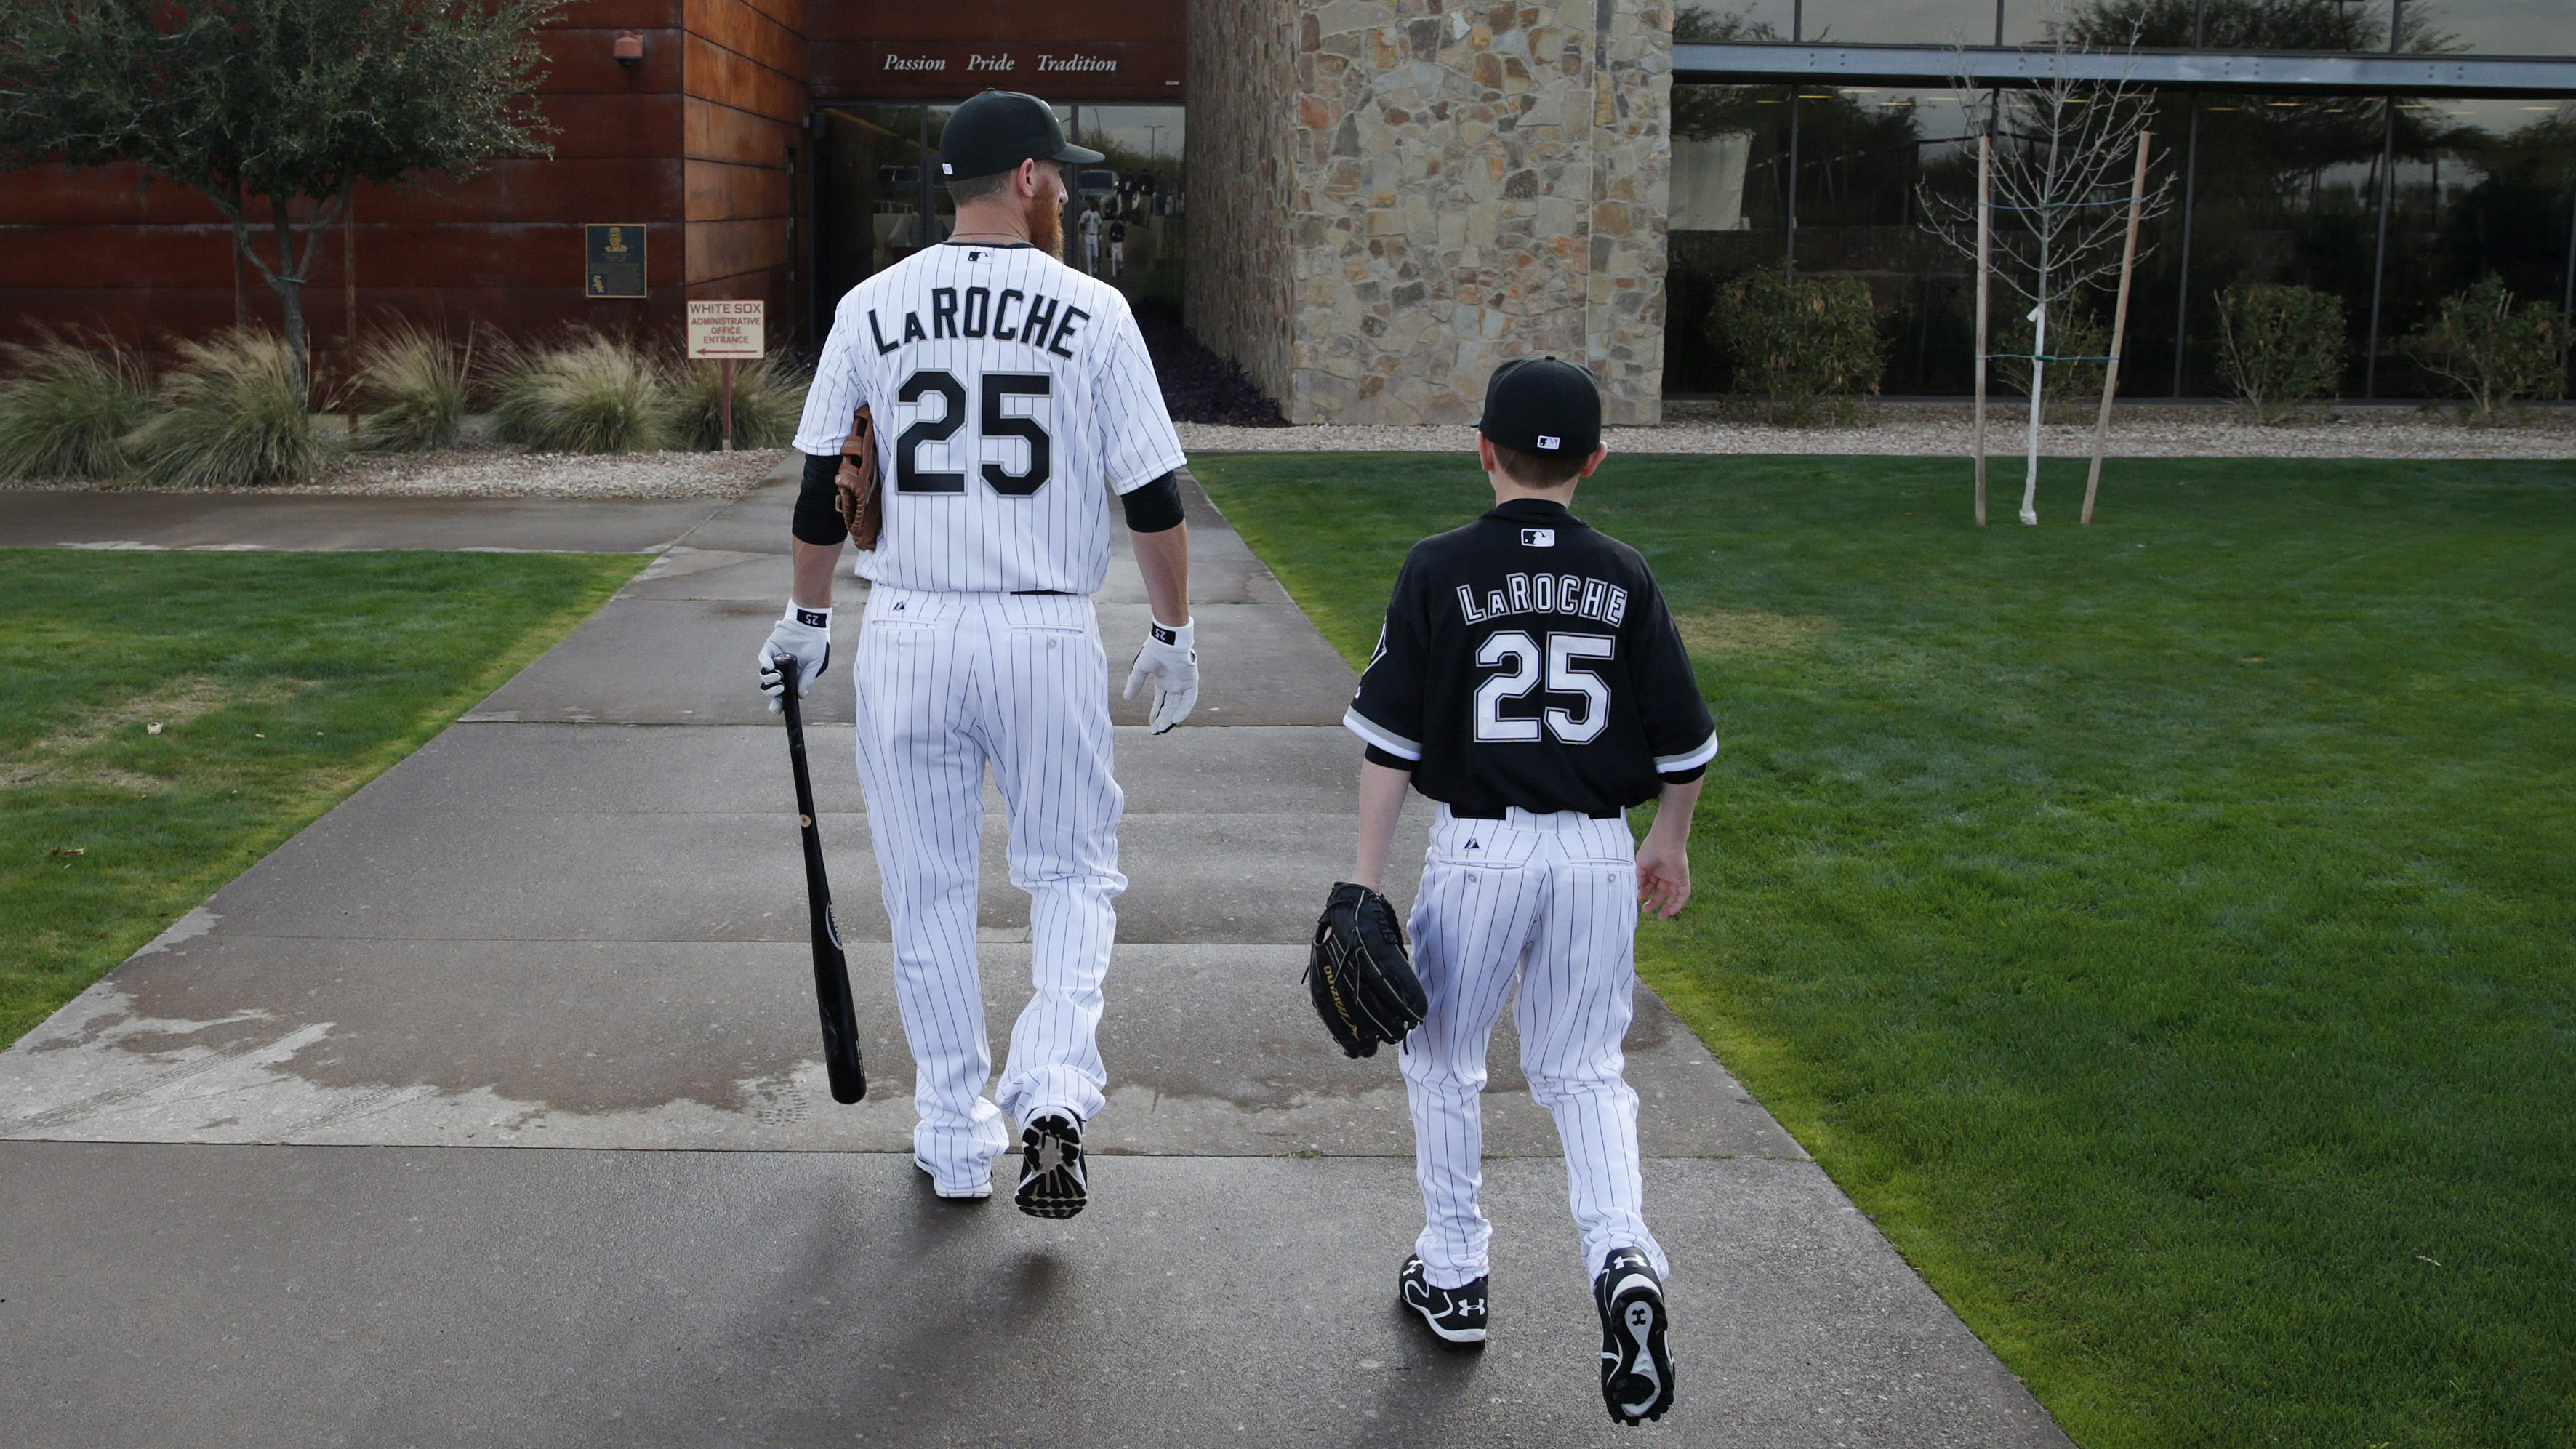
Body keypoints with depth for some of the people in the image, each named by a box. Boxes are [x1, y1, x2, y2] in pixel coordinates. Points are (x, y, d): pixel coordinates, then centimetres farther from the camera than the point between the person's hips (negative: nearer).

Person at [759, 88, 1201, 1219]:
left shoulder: (871, 309, 3)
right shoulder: (1091, 310, -3)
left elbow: (822, 489, 9)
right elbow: (1154, 496, -3)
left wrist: (806, 621, 21)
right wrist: (1173, 636, 8)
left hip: (907, 636, 2)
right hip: (1048, 634, -2)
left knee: (929, 891, 13)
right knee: (1073, 870, 14)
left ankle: (956, 1143, 19)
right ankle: (1051, 1090, -7)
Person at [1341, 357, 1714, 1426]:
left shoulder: (1440, 571, -6)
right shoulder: (1623, 578, 2)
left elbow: (1390, 738, -7)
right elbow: (1683, 742, 5)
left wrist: (1366, 877, -2)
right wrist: (1669, 845, 22)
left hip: (1477, 849, -2)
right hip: (1599, 855, 3)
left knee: (1441, 1059, 17)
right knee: (1584, 1069, 15)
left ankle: (1452, 1275, 26)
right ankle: (1621, 1250, -8)